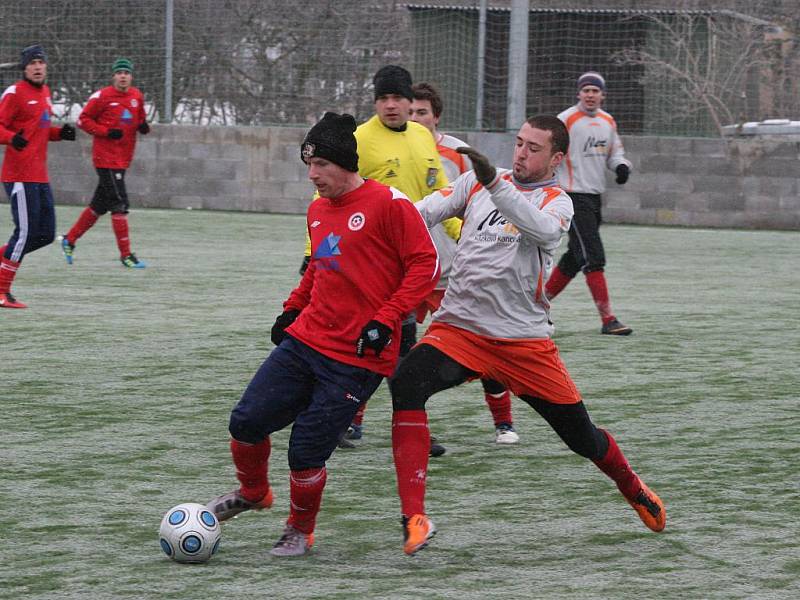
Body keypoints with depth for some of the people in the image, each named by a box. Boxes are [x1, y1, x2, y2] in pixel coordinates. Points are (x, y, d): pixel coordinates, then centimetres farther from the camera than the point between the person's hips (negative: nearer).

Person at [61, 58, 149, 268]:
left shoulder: (137, 96, 9)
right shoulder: (102, 97, -9)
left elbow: (140, 118, 23)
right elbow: (83, 120, -5)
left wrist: (143, 126, -1)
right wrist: (106, 132, -17)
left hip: (123, 159, 7)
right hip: (106, 158, -7)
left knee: (99, 205, 14)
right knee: (120, 204, -11)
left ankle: (69, 240, 29)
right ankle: (125, 255, -7)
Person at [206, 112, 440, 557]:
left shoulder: (388, 203, -11)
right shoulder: (318, 210, 12)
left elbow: (426, 265, -12)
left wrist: (386, 319, -18)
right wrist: (293, 309, 16)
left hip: (358, 358, -7)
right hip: (305, 339, 7)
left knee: (306, 452, -7)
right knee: (246, 421, 1)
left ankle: (300, 532, 19)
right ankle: (253, 493, 30)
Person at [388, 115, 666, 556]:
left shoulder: (557, 202, 1)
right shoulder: (476, 182, 8)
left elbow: (542, 230, -23)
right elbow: (426, 212, -2)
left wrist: (494, 184, -37)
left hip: (524, 338, -1)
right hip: (458, 328, 1)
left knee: (581, 435, 6)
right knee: (406, 383, -29)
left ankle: (634, 491, 42)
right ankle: (414, 518, -29)